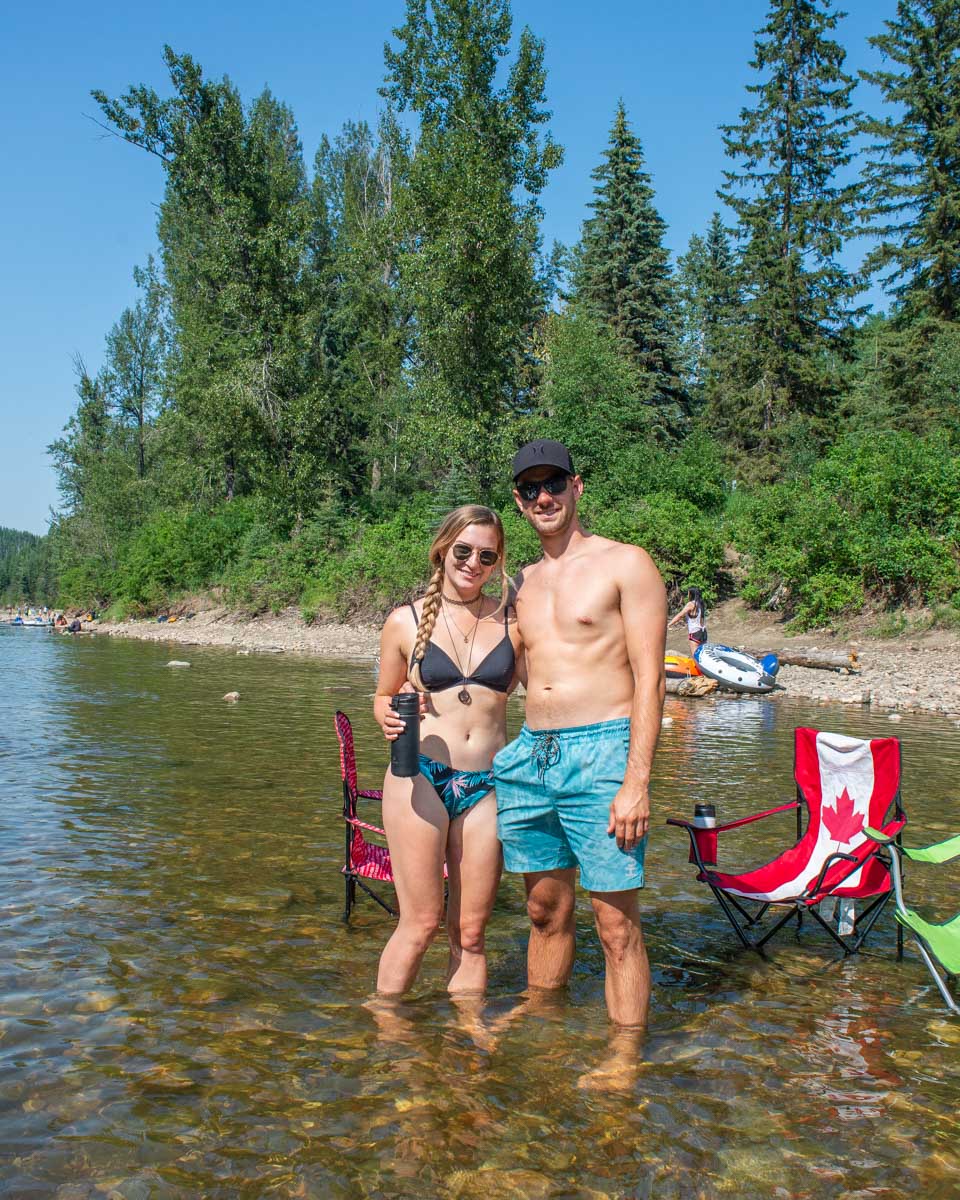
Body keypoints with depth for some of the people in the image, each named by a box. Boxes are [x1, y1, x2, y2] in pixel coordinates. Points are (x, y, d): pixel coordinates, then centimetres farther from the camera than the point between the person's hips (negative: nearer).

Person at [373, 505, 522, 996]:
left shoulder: (512, 620, 6)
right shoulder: (406, 620, 3)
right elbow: (384, 696, 13)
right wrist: (390, 718, -9)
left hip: (487, 785, 2)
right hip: (420, 777, -2)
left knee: (469, 933, 6)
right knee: (421, 923, -2)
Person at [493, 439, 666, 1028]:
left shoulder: (626, 564, -2)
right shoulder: (525, 581, 17)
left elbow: (649, 678, -9)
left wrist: (636, 782, -16)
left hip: (602, 753, -6)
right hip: (530, 756, 6)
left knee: (617, 924, -2)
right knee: (546, 910, 16)